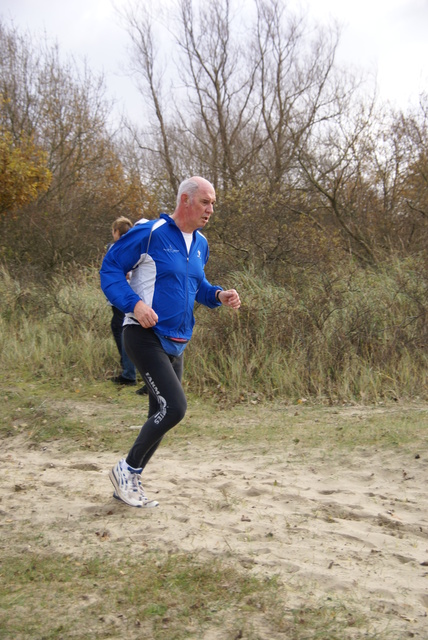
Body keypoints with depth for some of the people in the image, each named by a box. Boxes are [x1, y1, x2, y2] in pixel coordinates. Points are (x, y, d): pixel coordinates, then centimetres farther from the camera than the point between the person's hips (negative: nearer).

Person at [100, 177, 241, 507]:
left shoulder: (200, 244, 12)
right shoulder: (150, 233, -12)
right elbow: (110, 268, -9)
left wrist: (219, 296, 3)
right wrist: (134, 303, -24)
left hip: (176, 343, 9)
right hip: (145, 336, -9)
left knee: (162, 415, 12)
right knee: (174, 407, -19)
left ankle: (129, 483, 27)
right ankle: (127, 469, 1)